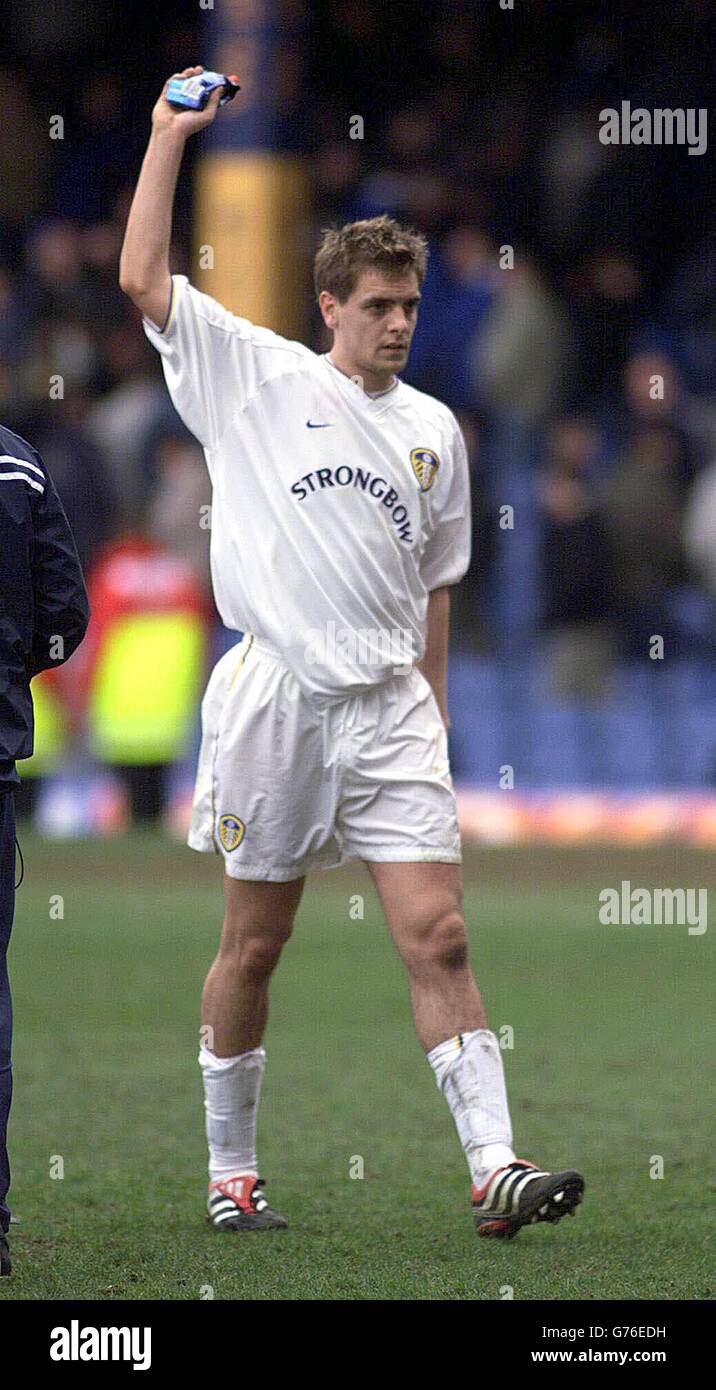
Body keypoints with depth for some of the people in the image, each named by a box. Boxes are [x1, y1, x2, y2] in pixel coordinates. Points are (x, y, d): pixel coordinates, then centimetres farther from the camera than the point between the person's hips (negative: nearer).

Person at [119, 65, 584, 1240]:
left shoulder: (435, 430, 14)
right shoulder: (257, 377, 3)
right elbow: (142, 278, -6)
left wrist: (431, 706, 17)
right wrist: (171, 131, -5)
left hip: (390, 705, 2)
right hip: (276, 694, -2)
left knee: (438, 932, -9)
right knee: (254, 944, 5)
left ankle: (494, 1167, -15)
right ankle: (231, 1173, 16)